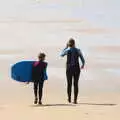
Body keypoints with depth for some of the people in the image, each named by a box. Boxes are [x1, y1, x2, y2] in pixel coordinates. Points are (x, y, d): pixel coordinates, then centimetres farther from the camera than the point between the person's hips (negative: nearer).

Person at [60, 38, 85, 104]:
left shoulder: (67, 50, -5)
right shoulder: (78, 50, -3)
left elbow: (61, 55, 16)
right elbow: (83, 60, 0)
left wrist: (66, 47, 17)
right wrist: (82, 65, 21)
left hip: (69, 68, 0)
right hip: (76, 68, 0)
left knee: (69, 84, 14)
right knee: (76, 84, 5)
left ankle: (69, 98, 16)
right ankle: (75, 100, 0)